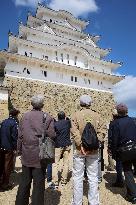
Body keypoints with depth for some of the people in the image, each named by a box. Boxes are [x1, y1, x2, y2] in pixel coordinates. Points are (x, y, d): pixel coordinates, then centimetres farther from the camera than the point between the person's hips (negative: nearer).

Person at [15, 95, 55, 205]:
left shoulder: (25, 116, -1)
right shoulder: (47, 117, -12)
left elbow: (20, 135, 2)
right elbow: (51, 135, -14)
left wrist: (20, 150, 11)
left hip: (26, 154, 4)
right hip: (39, 155, -4)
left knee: (25, 181, 20)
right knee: (39, 182, 10)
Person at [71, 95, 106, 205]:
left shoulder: (75, 115, -4)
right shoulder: (97, 115, 2)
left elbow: (75, 132, -14)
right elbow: (102, 131, -4)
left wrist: (81, 145, -14)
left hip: (79, 150, -2)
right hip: (94, 151, 2)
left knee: (78, 177, 11)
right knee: (93, 177, 14)